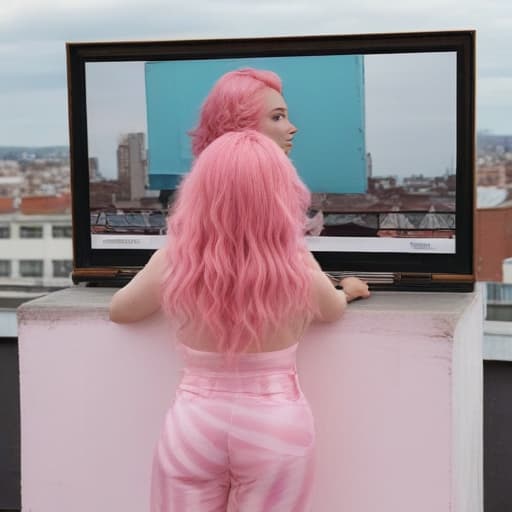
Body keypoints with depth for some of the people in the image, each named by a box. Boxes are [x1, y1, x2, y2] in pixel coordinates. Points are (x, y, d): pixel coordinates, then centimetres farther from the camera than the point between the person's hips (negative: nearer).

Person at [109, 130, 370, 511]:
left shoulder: (173, 262, -11)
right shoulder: (297, 267, -12)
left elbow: (119, 310, 10)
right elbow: (334, 311, 12)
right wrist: (347, 290, 34)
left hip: (195, 422, 1)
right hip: (277, 425, 0)